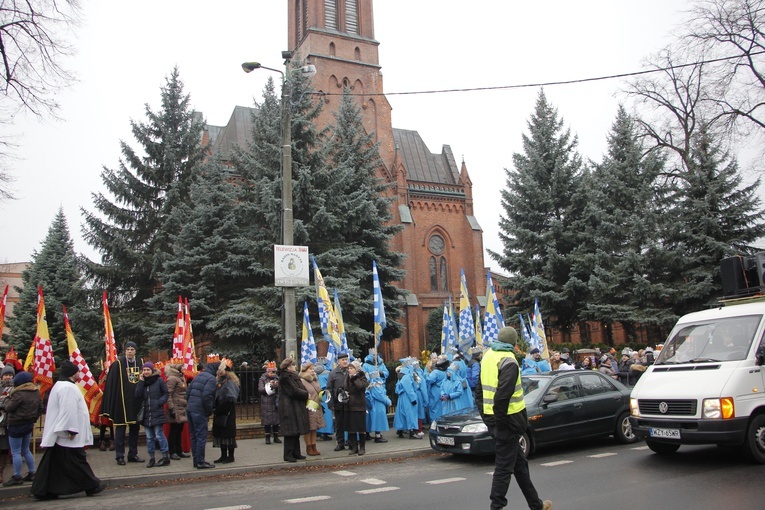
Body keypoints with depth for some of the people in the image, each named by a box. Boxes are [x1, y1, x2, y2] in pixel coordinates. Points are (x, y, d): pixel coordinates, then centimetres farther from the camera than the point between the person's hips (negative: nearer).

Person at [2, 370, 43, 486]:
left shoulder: (19, 394, -19)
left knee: (16, 452, 1)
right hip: (29, 424, 9)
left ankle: (17, 477, 5)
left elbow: (8, 408, -15)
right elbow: (40, 408, 11)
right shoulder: (36, 393, 6)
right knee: (25, 450, 18)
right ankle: (31, 474, 21)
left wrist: (8, 398, 1)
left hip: (17, 425, -8)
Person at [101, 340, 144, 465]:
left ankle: (133, 454, 21)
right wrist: (112, 403, -12)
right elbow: (112, 383, -7)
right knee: (120, 429, 1)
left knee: (135, 428, 11)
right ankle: (120, 456, 10)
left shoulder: (140, 362, 4)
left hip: (136, 401, 4)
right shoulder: (118, 364, -6)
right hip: (122, 401, -4)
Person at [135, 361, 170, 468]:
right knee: (149, 437, 10)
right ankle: (151, 458, 17)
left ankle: (166, 457, 3)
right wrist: (141, 382, -8)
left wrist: (160, 402, -14)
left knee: (159, 435, -6)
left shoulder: (159, 380, -3)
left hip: (157, 413, -5)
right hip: (146, 414, 5)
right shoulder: (141, 381, 9)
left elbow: (166, 394, 2)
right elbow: (137, 395, -4)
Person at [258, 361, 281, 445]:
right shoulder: (263, 379, 1)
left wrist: (277, 386, -15)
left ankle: (276, 437, 16)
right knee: (267, 421, 0)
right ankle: (268, 438, 10)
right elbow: (260, 389, -7)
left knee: (276, 420, 6)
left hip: (275, 402, 2)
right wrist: (269, 387, -17)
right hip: (266, 403, -2)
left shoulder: (277, 378, 7)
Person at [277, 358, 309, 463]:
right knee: (291, 432, -6)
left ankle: (296, 453, 19)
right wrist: (306, 395, -8)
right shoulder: (285, 377, -14)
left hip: (296, 408, 10)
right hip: (289, 408, -10)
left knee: (296, 431, 12)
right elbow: (294, 391, -19)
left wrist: (305, 395, 0)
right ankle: (288, 455, 0)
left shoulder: (293, 376, 18)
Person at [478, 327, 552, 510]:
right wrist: (501, 423, -18)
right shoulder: (508, 361, -16)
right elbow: (502, 395, -25)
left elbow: (481, 388, 14)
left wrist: (484, 412, 18)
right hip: (507, 419, -9)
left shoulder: (488, 356, 10)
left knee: (519, 461, 18)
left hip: (491, 417, 9)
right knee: (504, 465, 0)